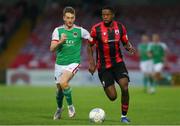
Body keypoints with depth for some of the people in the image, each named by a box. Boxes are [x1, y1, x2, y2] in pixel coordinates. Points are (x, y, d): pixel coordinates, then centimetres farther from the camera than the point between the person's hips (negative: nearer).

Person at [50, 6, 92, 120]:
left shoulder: (80, 31, -4)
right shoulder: (58, 30, -3)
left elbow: (93, 40, 11)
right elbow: (52, 48, -9)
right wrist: (60, 42, -28)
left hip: (73, 63, -3)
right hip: (60, 63, 3)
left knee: (63, 82, -27)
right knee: (59, 88, 13)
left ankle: (70, 105, -6)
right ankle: (59, 108, 42)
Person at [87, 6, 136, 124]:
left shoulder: (120, 27, -1)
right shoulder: (96, 29, -10)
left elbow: (126, 42, 10)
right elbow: (90, 46, 1)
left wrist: (130, 47, -14)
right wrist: (92, 63, -8)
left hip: (118, 63, 2)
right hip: (103, 66, -2)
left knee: (125, 88, -19)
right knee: (112, 97, -7)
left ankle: (124, 116, 0)